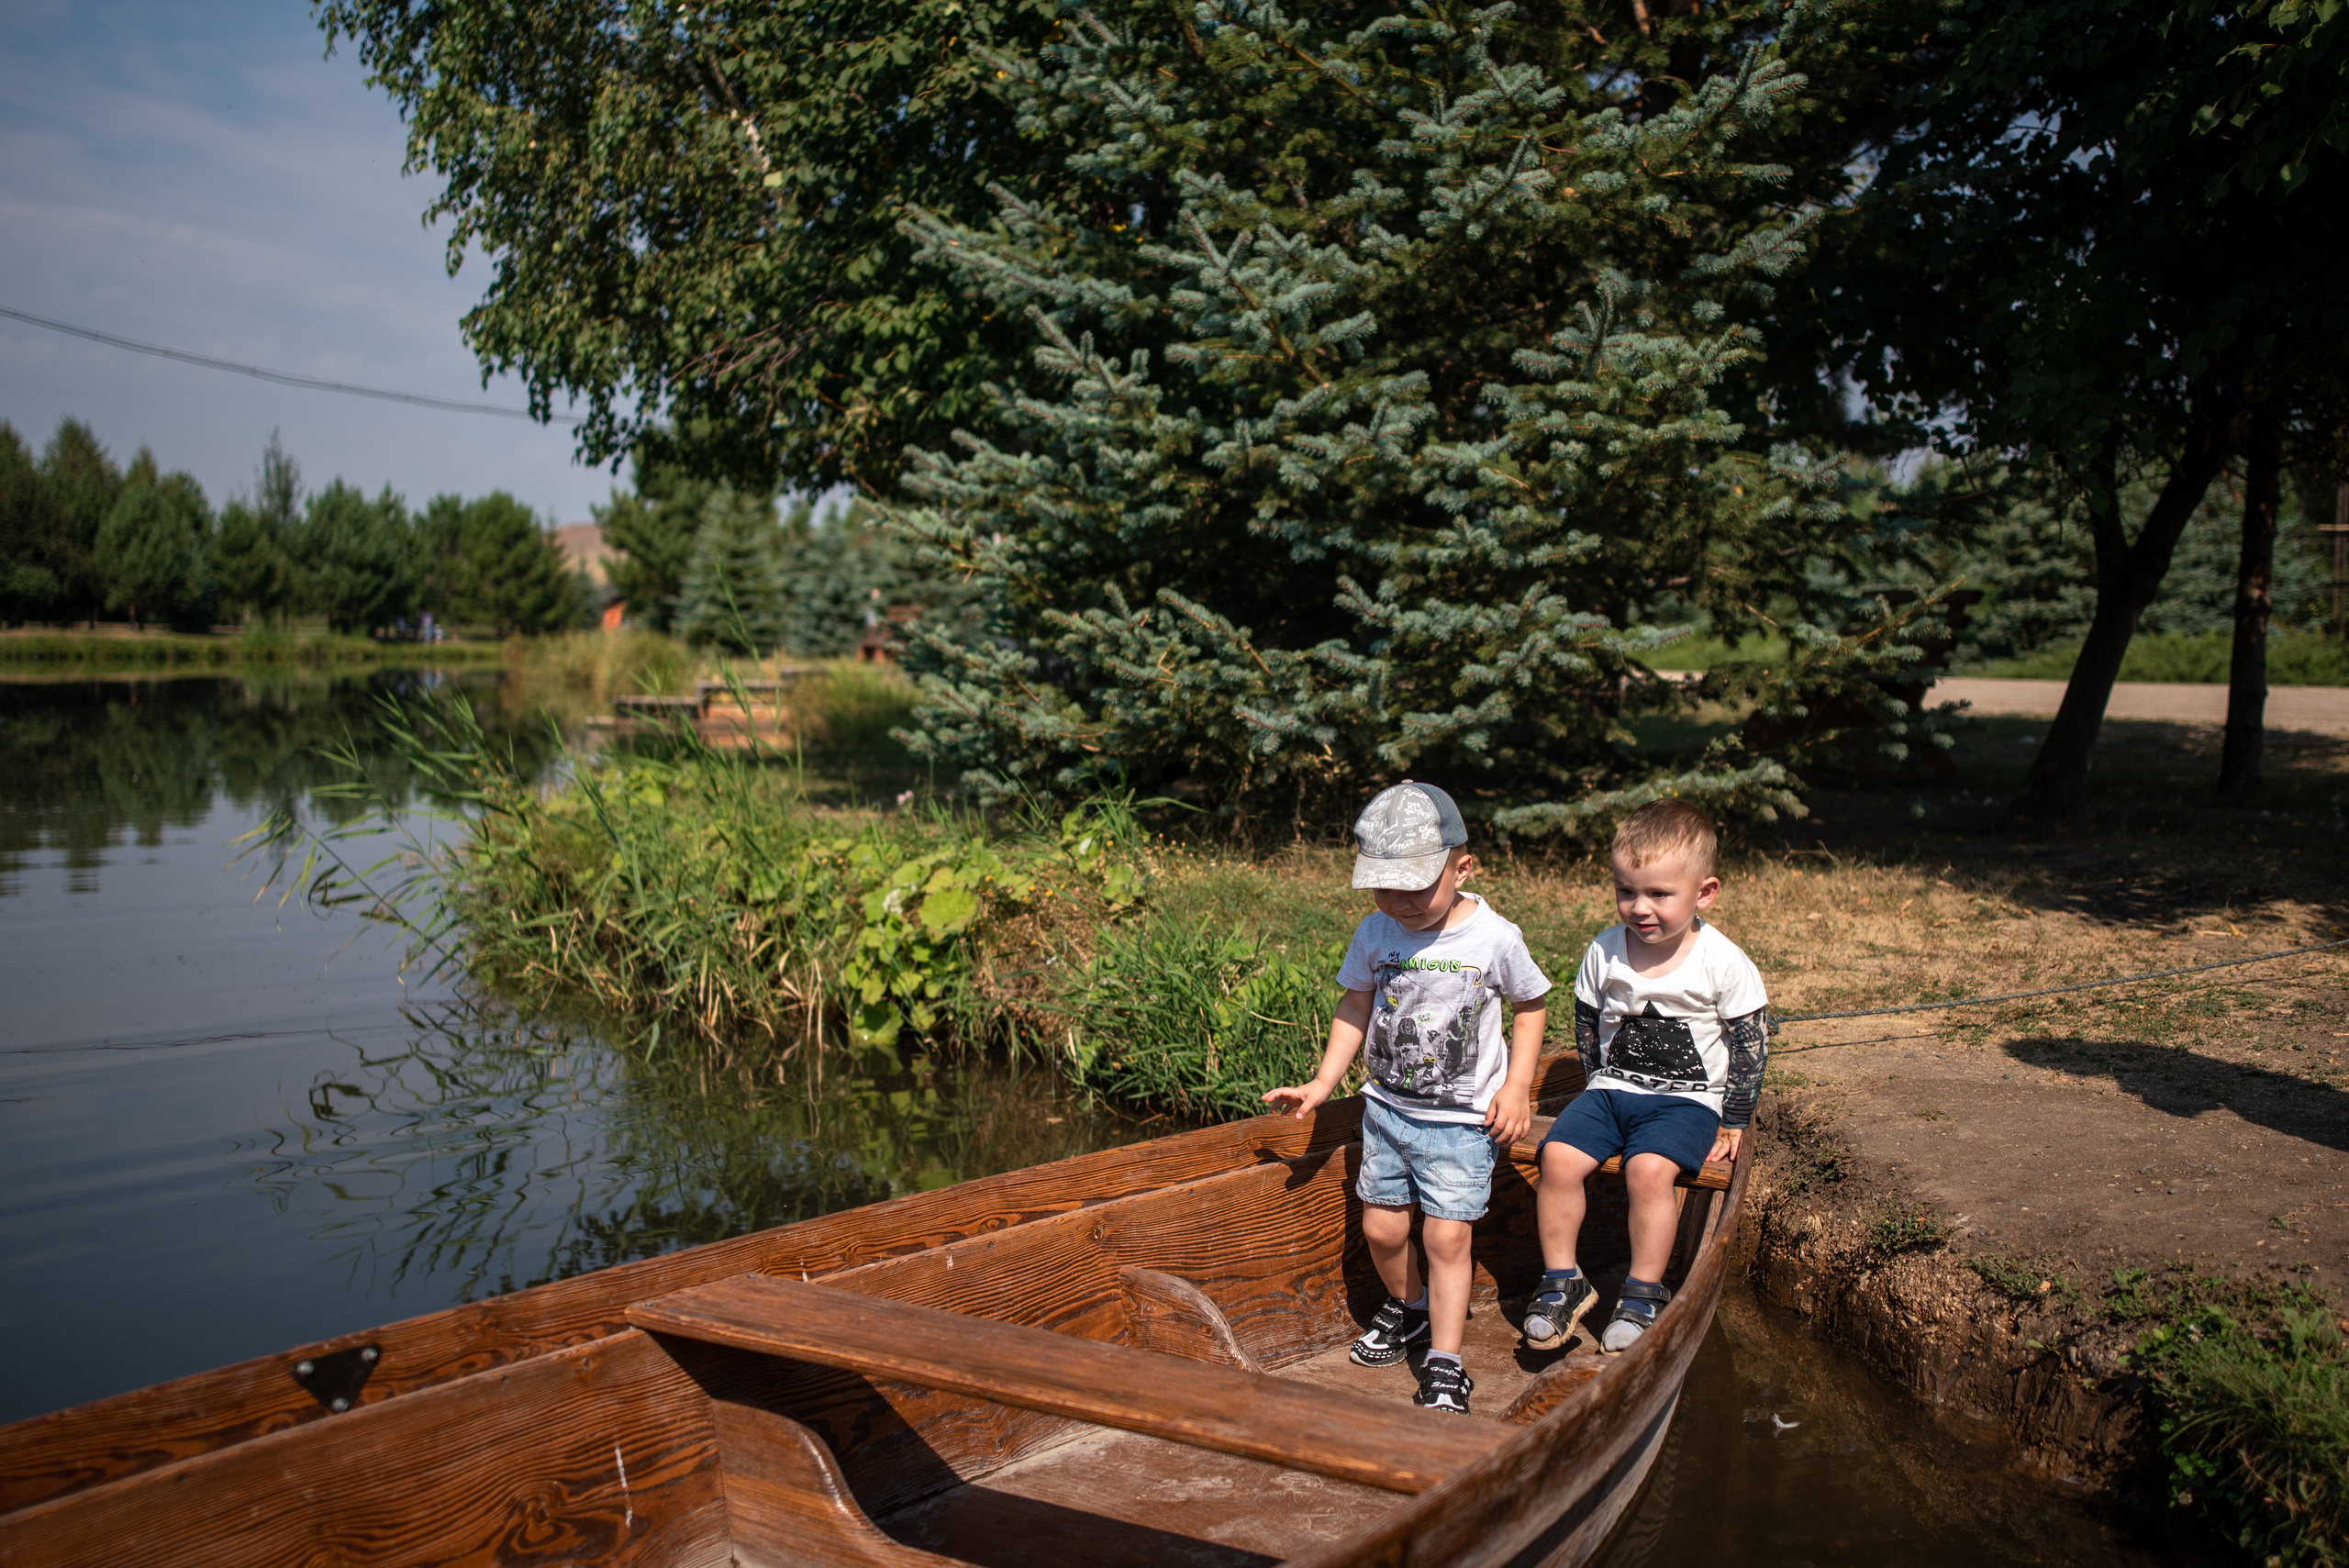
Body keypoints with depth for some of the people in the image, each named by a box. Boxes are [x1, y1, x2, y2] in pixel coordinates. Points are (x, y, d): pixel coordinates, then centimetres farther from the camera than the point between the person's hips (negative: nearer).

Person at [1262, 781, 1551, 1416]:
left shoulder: (1494, 939, -14)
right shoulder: (1375, 934, -6)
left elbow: (1531, 1004, 1)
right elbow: (1355, 1008, 8)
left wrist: (1517, 1088, -5)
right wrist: (1321, 1084, 2)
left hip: (1463, 1118, -4)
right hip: (1388, 1107, 4)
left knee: (1446, 1236, -7)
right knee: (1382, 1228, 9)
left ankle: (1444, 1365, 7)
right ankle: (1409, 1307, 39)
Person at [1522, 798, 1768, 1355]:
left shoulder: (1724, 964, -11)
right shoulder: (1604, 953, -1)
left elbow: (1750, 1042, -3)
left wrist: (1734, 1120, -1)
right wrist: (1599, 1086, 12)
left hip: (1688, 1099, -4)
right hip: (1611, 1089, 4)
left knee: (1649, 1167, -30)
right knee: (1559, 1156, -19)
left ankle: (1644, 1293, -11)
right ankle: (1561, 1281, -2)